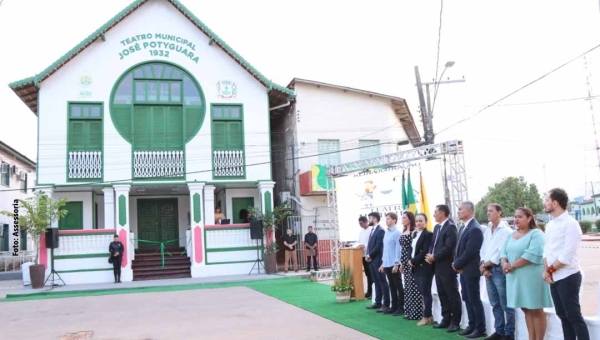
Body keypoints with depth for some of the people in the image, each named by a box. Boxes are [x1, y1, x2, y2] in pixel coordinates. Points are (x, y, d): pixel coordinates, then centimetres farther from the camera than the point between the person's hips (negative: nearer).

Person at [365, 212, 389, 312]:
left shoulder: (380, 230, -14)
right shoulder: (373, 230, 15)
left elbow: (378, 246, -18)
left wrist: (370, 256, -11)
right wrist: (368, 255, 2)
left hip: (377, 260, -9)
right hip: (372, 260, 9)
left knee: (382, 282, -3)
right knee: (376, 282, 13)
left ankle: (386, 304, 2)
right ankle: (378, 302, 20)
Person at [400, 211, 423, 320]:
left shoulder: (414, 231, -11)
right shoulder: (404, 232, 14)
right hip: (405, 262, 9)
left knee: (413, 287, -4)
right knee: (407, 287, 11)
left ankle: (416, 312, 2)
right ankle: (409, 312, 17)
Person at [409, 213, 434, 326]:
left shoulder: (428, 234, -11)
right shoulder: (415, 234, 15)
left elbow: (425, 252, -18)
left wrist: (414, 261, -15)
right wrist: (410, 260, -2)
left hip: (425, 267, -8)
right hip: (416, 267, 8)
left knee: (426, 292, -1)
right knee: (422, 292, 11)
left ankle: (427, 317, 7)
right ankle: (428, 315, 19)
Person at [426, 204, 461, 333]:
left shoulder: (451, 227, -14)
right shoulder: (437, 227, 15)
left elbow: (449, 247, -21)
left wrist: (434, 257, -16)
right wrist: (430, 255, -2)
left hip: (447, 266, -9)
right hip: (438, 266, 9)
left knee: (452, 295, 1)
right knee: (442, 294, 13)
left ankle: (455, 321, 9)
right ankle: (446, 319, 21)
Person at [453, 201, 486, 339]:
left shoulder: (475, 229, -18)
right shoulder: (463, 228, 13)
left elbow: (470, 252, -22)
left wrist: (457, 265, -12)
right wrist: (456, 264, -1)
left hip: (471, 270, -9)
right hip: (463, 270, 9)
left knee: (474, 299, -2)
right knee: (467, 299, 13)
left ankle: (481, 329, 7)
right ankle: (472, 326, 22)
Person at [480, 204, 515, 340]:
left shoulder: (506, 230, -9)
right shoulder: (487, 231, 14)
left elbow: (502, 253, -15)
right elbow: (483, 250, 13)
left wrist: (485, 265, -7)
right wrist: (483, 266, -3)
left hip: (499, 271, -7)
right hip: (488, 271, 7)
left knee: (506, 305, -1)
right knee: (495, 305, 13)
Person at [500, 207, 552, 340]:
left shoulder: (536, 234, -9)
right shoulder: (512, 235, 14)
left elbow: (532, 254, -21)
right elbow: (504, 251, 10)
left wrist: (512, 266, -18)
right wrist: (504, 263, -12)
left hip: (532, 277, -7)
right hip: (516, 278, 7)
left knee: (536, 310, 0)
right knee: (526, 309, 12)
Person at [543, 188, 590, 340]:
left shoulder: (570, 224, -14)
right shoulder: (550, 225, 12)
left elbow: (567, 255, -19)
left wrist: (550, 270, -11)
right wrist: (546, 271, -1)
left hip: (568, 277, -8)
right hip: (554, 277, 8)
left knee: (574, 316, -4)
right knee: (562, 315, 13)